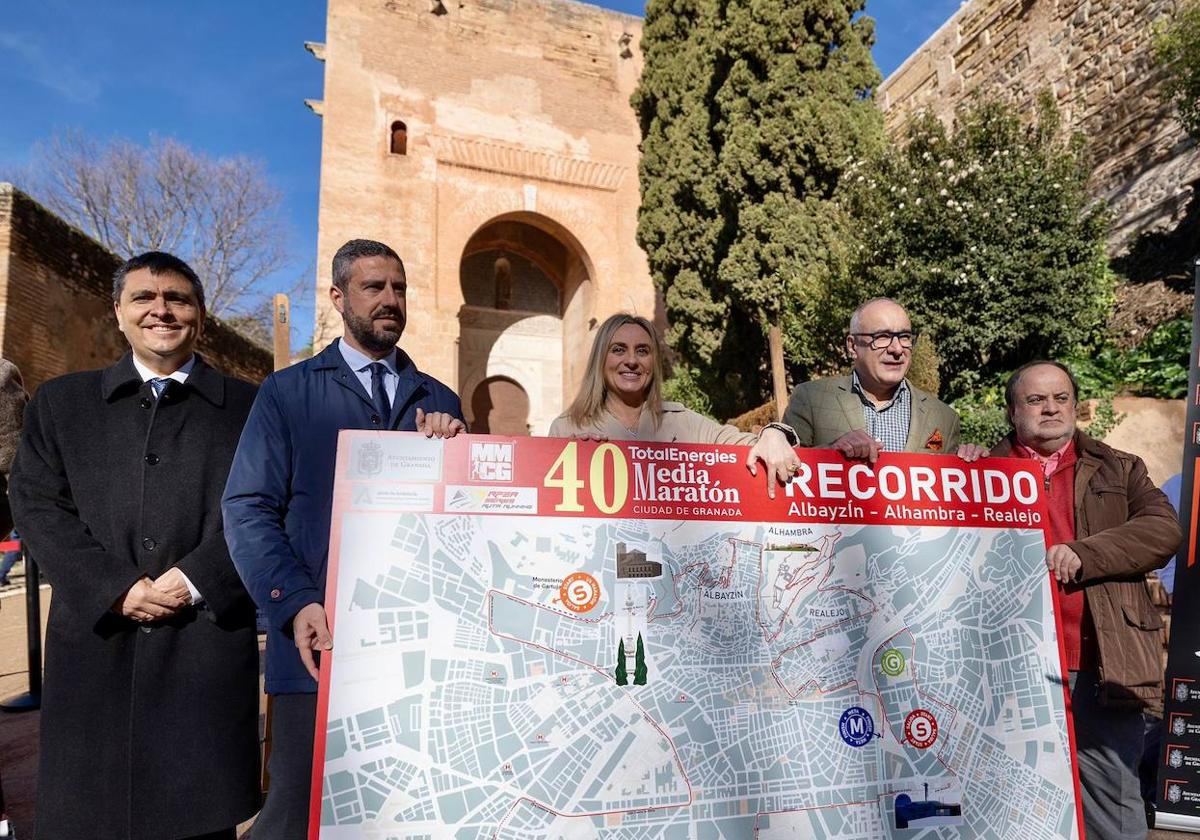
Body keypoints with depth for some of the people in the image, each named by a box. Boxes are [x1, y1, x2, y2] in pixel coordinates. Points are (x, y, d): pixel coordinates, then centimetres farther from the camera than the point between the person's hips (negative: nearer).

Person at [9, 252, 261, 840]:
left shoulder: (249, 408, 6)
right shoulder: (61, 402, 12)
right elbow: (38, 507, 4)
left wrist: (195, 580, -12)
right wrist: (117, 590, -8)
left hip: (208, 643, -2)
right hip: (95, 641, 2)